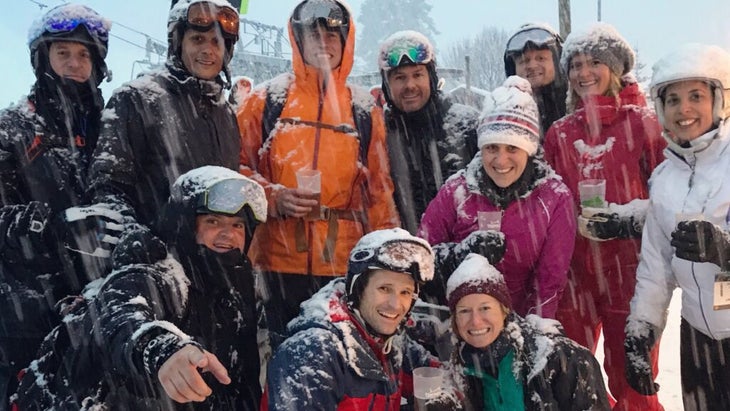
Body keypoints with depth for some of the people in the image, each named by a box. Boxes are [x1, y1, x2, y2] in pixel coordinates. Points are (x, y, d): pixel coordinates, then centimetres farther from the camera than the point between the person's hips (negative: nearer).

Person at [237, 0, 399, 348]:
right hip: (278, 258, -1)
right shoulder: (267, 99, 4)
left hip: (345, 263, 2)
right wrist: (273, 196, -13)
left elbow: (379, 189, 11)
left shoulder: (364, 110, 9)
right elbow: (237, 165, 5)